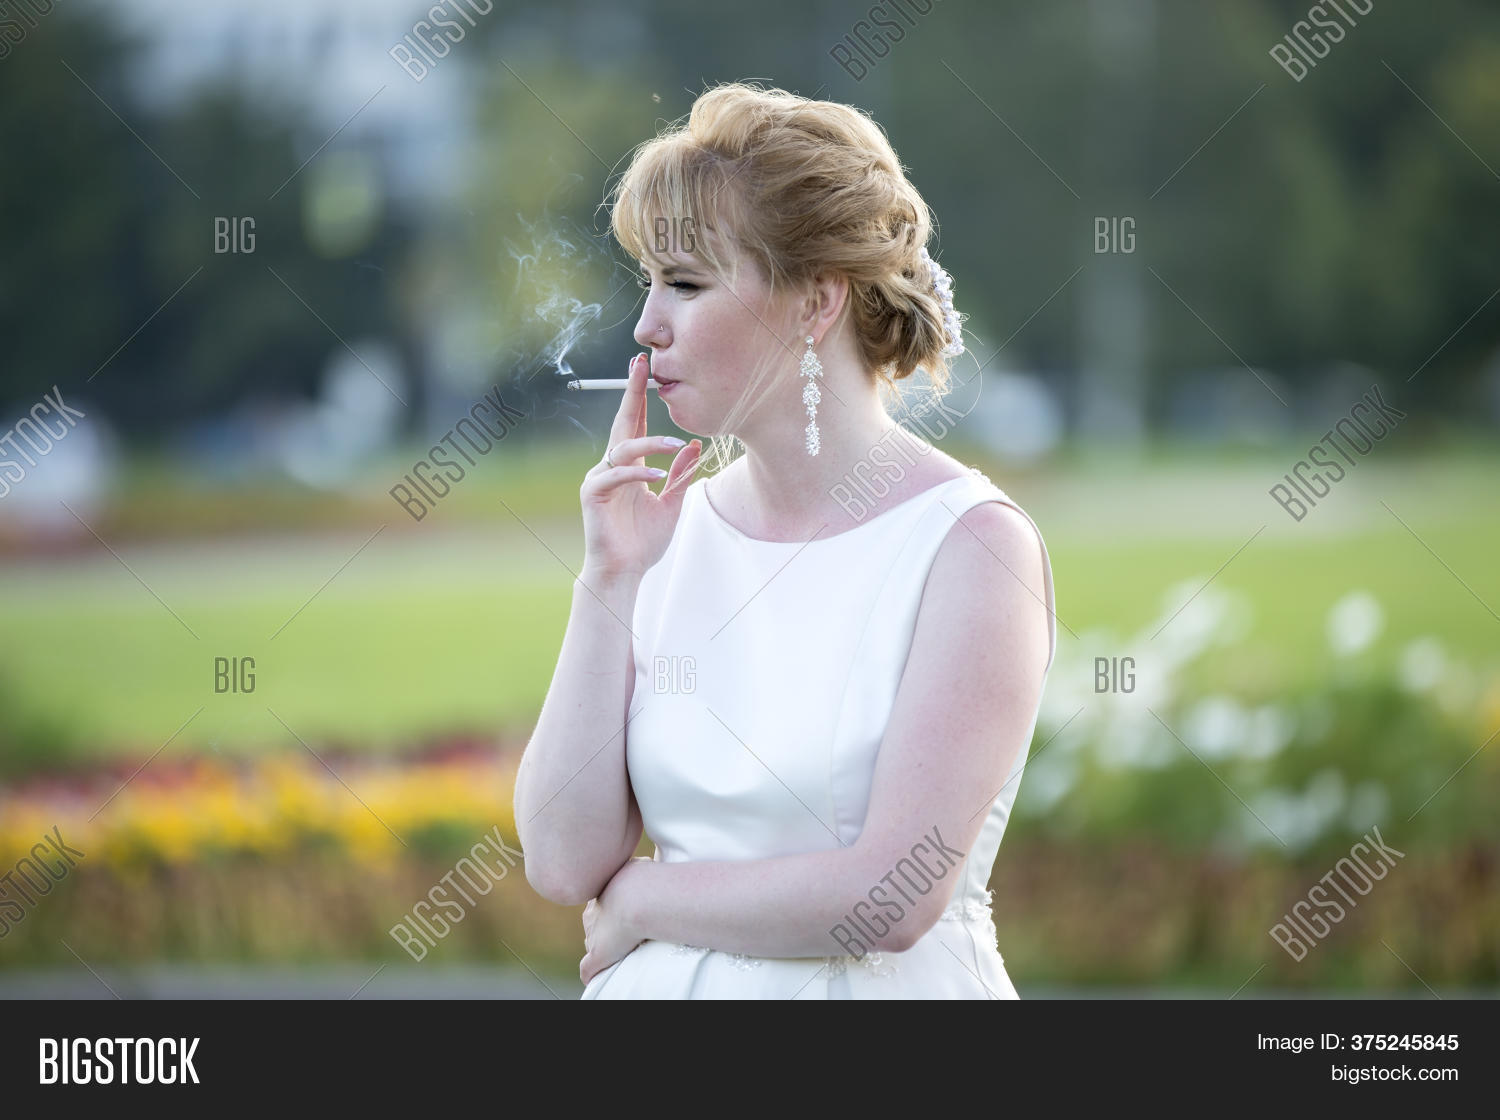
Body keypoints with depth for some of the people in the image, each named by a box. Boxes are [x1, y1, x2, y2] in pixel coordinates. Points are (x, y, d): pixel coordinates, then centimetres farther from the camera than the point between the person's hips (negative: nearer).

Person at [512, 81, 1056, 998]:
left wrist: (635, 901, -6)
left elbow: (892, 896, -17)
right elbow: (564, 861, -1)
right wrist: (609, 582, -5)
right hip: (659, 991, 4)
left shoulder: (975, 544, -10)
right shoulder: (677, 529, 5)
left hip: (878, 991, -4)